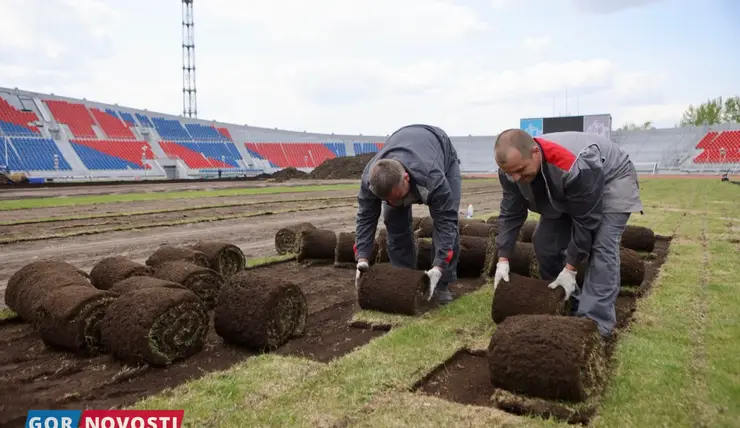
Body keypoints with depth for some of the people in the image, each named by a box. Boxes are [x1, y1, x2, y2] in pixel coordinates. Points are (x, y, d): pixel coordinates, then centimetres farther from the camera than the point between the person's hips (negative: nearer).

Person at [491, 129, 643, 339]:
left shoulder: (575, 167, -44)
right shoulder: (512, 168, -25)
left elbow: (585, 221, -33)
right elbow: (510, 214, -14)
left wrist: (570, 268, -27)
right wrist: (503, 259, -19)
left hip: (612, 179, -6)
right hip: (564, 193, 7)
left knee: (602, 246, -23)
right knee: (544, 242, -2)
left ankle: (595, 321, -21)